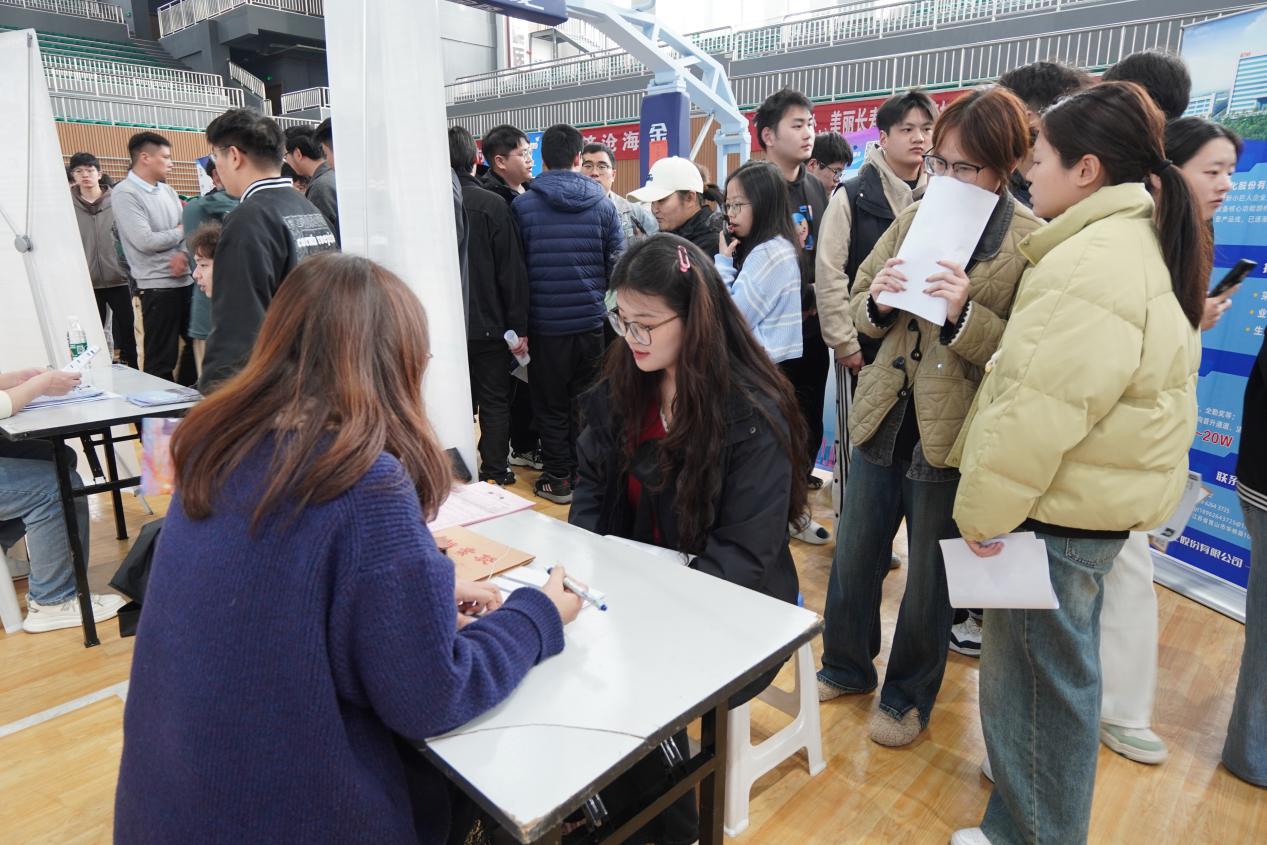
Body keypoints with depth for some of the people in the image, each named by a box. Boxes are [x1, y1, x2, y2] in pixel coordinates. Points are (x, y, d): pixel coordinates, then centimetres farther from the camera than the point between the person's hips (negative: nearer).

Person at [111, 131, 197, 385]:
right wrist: (180, 232, -3)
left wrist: (183, 253, -11)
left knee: (195, 344, 16)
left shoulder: (166, 190, 12)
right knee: (161, 358, -1)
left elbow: (188, 229, 11)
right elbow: (145, 241, -18)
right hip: (158, 285, -7)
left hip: (186, 279, 7)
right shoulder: (124, 193, -9)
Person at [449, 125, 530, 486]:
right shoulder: (492, 204, -11)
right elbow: (512, 271, -12)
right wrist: (519, 327, -7)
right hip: (489, 324, -3)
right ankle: (495, 473, 13)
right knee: (495, 402, 8)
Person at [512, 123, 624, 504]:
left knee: (551, 405, 10)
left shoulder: (522, 205, -5)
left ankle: (559, 478, 16)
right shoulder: (603, 204, -1)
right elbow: (617, 263, 0)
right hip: (592, 319, 2)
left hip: (545, 323, -2)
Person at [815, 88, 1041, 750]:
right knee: (854, 554, 17)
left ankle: (908, 697, 36)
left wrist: (966, 314, -26)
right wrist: (878, 301, -10)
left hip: (952, 434, -4)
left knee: (929, 576, 12)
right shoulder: (913, 217, 5)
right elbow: (859, 304, 11)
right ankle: (846, 666, 41)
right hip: (883, 416, 5)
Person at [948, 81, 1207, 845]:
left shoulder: (1094, 262, -22)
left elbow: (1040, 409, -25)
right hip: (1094, 498, 10)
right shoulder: (1143, 243, 11)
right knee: (1058, 672, 22)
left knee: (1037, 679, 5)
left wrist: (985, 510, -16)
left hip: (1061, 507, -10)